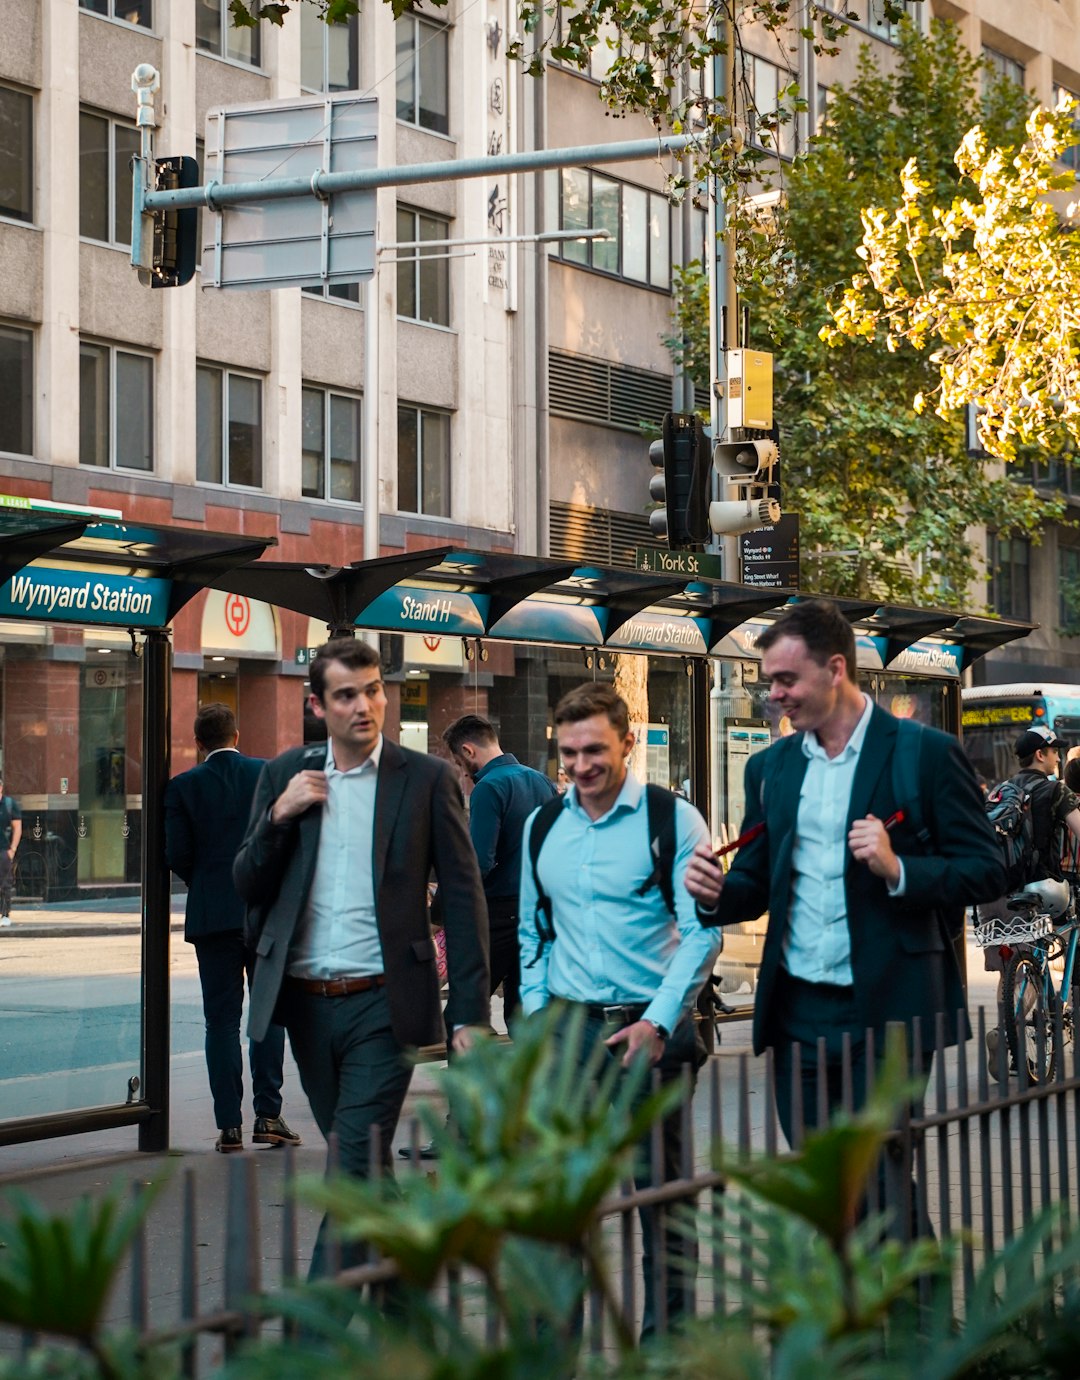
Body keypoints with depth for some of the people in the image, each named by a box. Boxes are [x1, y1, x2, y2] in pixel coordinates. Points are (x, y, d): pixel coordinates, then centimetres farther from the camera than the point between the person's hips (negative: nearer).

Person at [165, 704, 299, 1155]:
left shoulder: (183, 787, -3)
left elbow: (177, 856, -5)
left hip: (213, 915, 0)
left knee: (222, 1020, 4)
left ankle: (229, 1126, 2)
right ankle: (268, 1115, 4)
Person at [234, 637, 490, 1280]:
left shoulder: (427, 779, -3)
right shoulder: (285, 776, 8)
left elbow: (464, 898, -3)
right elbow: (248, 887, 8)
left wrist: (470, 1012, -8)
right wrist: (279, 816, -10)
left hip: (382, 1004, -4)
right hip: (306, 1003, 4)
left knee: (357, 1163, -11)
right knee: (362, 1165, 16)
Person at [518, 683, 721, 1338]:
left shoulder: (672, 819, -5)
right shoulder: (542, 825, 10)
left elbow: (702, 933, -8)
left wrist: (658, 1023, -16)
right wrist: (535, 1017, 8)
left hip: (649, 1030, -4)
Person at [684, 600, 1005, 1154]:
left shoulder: (926, 754, -3)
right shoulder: (770, 766, 13)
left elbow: (986, 871, -4)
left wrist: (898, 870, -20)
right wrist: (716, 894, -6)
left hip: (885, 1009, -5)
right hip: (798, 1012, 5)